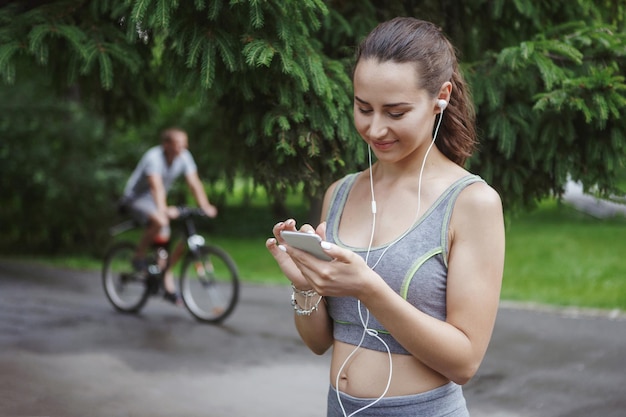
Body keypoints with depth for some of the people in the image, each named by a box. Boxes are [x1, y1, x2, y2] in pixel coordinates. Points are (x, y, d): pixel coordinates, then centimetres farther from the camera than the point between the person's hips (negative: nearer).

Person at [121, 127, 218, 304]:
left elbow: (194, 182, -12)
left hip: (153, 201, 7)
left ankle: (167, 281, 6)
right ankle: (139, 256, -13)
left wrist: (205, 206, -25)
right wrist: (163, 209, -54)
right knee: (160, 221, -37)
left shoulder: (184, 157, -9)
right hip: (135, 198, -7)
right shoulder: (154, 157, -27)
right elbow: (157, 185, -40)